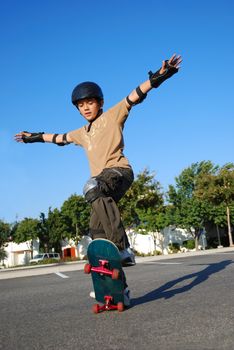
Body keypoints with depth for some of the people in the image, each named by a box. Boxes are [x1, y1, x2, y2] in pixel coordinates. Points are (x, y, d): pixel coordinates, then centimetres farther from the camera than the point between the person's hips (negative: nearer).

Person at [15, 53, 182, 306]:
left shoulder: (113, 115, 10)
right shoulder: (82, 133, 28)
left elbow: (134, 96, -3)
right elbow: (58, 138, 42)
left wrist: (158, 76, -15)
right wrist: (34, 137, 50)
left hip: (119, 170, -7)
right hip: (101, 182, 7)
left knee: (93, 188, -39)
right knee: (97, 229, -4)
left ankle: (123, 248, -42)